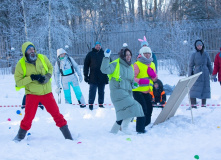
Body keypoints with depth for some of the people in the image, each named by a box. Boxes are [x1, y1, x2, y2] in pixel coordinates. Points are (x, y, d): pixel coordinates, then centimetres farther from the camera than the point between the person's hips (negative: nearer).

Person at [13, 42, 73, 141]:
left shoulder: (42, 58, -4)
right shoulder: (21, 64, -11)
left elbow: (50, 68, 12)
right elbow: (18, 82, -11)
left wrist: (47, 77, -9)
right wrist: (31, 78, -23)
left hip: (46, 92, 2)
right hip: (32, 94, -2)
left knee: (57, 114, 2)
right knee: (28, 118, -3)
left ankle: (68, 137, 11)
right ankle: (20, 137, 19)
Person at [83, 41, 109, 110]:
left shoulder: (104, 54, 9)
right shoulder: (90, 54, 5)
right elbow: (86, 65, 6)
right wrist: (86, 75, 0)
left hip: (102, 77, 2)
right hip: (93, 77, -2)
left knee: (101, 91, 8)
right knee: (92, 91, -2)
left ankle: (101, 104, 15)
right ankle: (91, 104, 4)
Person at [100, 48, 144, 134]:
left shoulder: (130, 67, 19)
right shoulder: (116, 64, -4)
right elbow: (105, 70, -19)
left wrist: (133, 84, 8)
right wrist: (106, 57, -23)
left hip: (127, 93, 8)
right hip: (118, 91, -8)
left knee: (124, 114, 9)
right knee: (132, 107, -19)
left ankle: (114, 130, 21)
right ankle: (124, 127, -7)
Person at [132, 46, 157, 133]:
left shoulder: (152, 64, 15)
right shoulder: (137, 65, -8)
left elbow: (155, 78, 15)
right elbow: (132, 77, -16)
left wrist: (152, 74, -7)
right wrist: (140, 81, -33)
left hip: (147, 91, 7)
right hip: (138, 91, -7)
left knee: (149, 108, 6)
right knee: (143, 109, -15)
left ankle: (143, 126, 22)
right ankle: (140, 129, -8)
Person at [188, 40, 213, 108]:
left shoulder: (206, 54, 9)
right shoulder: (194, 55, 2)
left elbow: (209, 65, 13)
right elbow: (190, 66, 3)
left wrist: (212, 74, 8)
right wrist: (189, 76, -2)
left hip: (205, 74, 3)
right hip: (197, 73, -3)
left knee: (205, 88, 4)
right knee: (195, 88, -11)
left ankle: (203, 104, 11)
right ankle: (193, 104, -14)